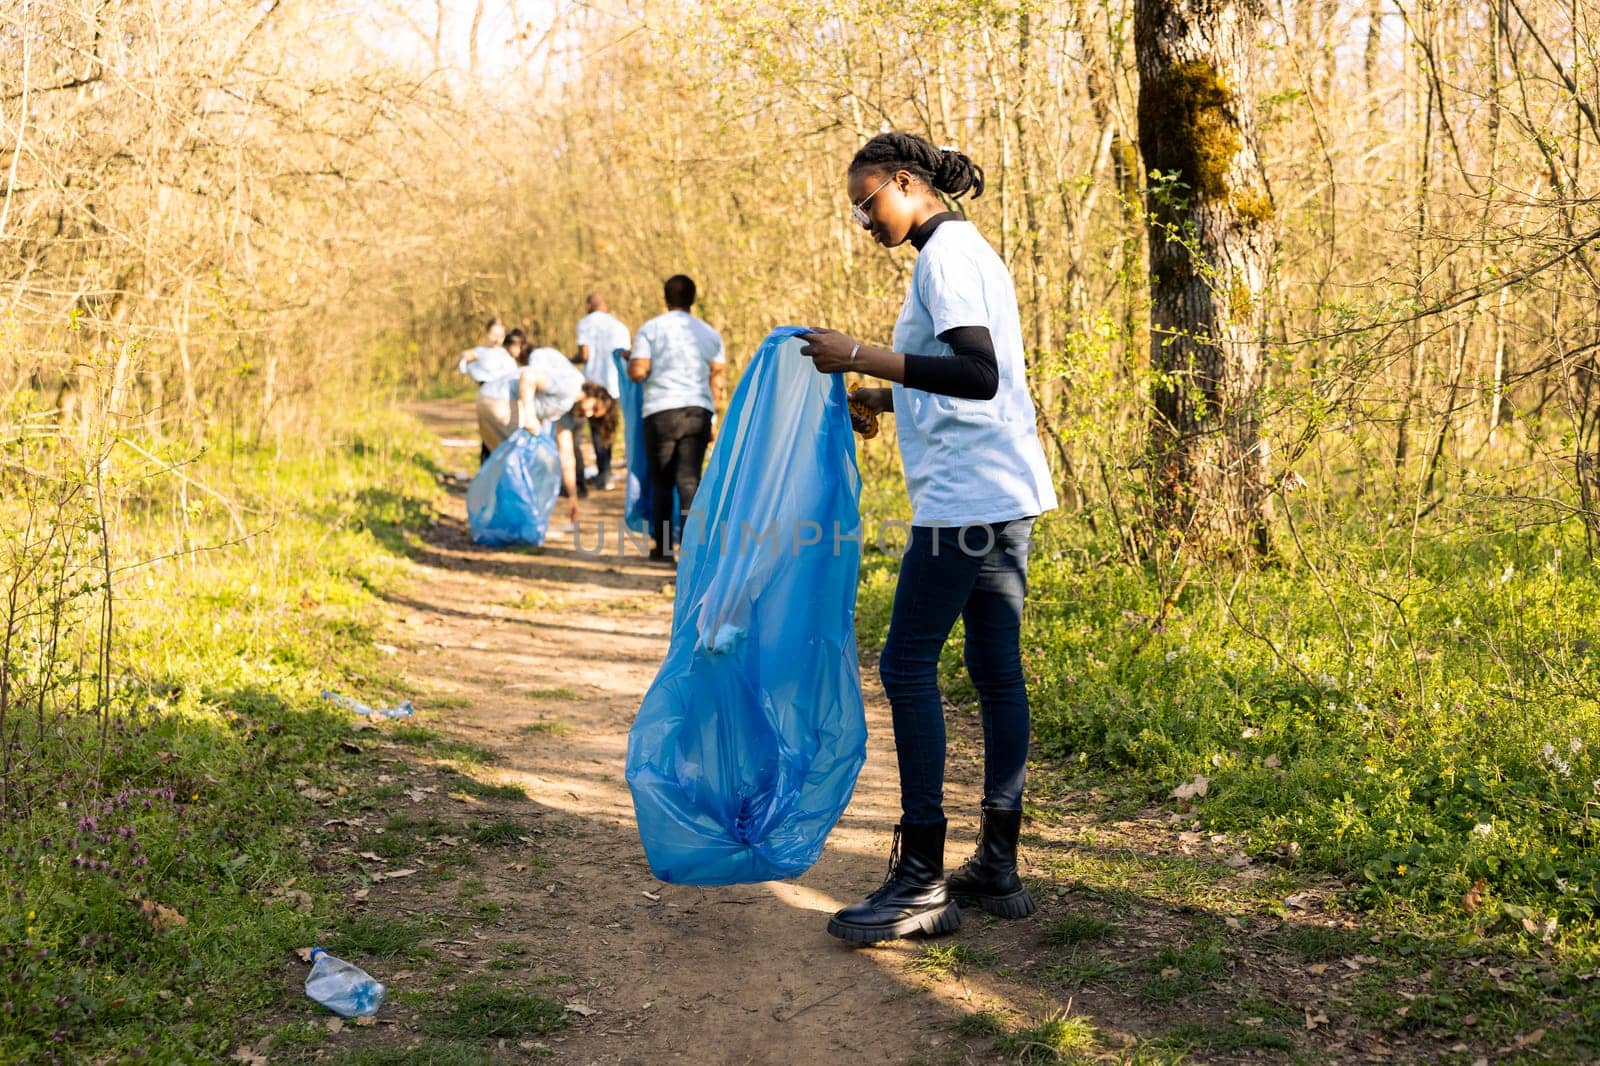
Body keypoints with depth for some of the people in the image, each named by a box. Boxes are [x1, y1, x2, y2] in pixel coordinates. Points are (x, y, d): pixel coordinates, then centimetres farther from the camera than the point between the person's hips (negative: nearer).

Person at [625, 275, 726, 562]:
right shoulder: (710, 334, 12)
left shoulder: (651, 329, 1)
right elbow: (718, 378, 11)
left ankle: (662, 545, 14)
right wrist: (712, 419, 18)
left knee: (661, 480, 10)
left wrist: (629, 360, 15)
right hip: (698, 412, 2)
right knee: (689, 479, -1)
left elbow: (638, 372, -7)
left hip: (661, 411, -2)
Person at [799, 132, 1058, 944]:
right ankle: (999, 868, 16)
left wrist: (861, 355, -23)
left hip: (966, 495, -10)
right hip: (1005, 491, 10)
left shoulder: (945, 254, -11)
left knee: (908, 665, -6)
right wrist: (881, 399, 23)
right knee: (995, 667, 10)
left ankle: (921, 883, -5)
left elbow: (977, 373, -24)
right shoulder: (966, 251, 19)